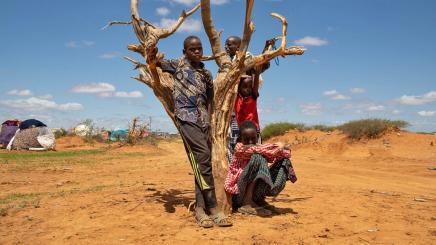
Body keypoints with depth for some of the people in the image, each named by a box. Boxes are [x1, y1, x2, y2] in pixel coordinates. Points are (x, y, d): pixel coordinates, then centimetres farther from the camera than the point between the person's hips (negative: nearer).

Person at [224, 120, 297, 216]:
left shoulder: (258, 148, 8)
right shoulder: (239, 148, -11)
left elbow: (274, 157, -3)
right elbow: (256, 149, -25)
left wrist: (282, 149, -20)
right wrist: (278, 147, -15)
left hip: (253, 192, 7)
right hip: (238, 193, -7)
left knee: (283, 161, 1)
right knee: (257, 158, -29)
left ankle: (259, 199, 3)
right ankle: (247, 204, -22)